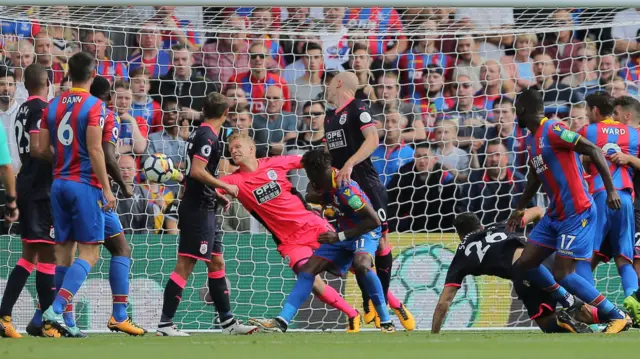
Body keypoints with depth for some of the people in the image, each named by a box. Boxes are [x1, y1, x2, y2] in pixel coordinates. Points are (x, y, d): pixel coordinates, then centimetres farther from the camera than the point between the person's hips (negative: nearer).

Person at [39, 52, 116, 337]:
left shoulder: (52, 106, 9)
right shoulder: (94, 106, -9)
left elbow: (42, 148, 9)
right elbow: (95, 150, -15)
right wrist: (107, 189, -12)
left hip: (59, 183, 6)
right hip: (85, 185, -6)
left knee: (63, 249, 11)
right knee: (89, 252, -5)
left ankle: (58, 316, 9)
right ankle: (56, 308, -20)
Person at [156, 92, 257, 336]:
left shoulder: (200, 134, 16)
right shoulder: (208, 137, -14)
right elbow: (197, 171, -23)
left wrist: (217, 196, 20)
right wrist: (225, 187, -15)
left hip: (204, 209, 11)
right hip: (198, 210, -11)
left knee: (217, 263, 14)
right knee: (185, 266, -11)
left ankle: (227, 321, 20)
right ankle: (165, 324, -12)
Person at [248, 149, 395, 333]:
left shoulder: (345, 190, -28)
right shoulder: (326, 182, -4)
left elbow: (374, 221, -28)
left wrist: (339, 236, -24)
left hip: (365, 233, -9)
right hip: (344, 233, 9)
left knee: (361, 264, -38)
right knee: (308, 269, 0)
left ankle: (386, 322, -28)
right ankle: (281, 322, -3)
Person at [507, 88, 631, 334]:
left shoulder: (553, 131, -15)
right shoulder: (532, 140, 14)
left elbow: (593, 150, -18)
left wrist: (610, 189, -23)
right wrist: (520, 209, 38)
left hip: (577, 214, -9)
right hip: (554, 216, 9)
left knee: (563, 274, -14)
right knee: (524, 266, 7)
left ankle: (617, 317, -5)